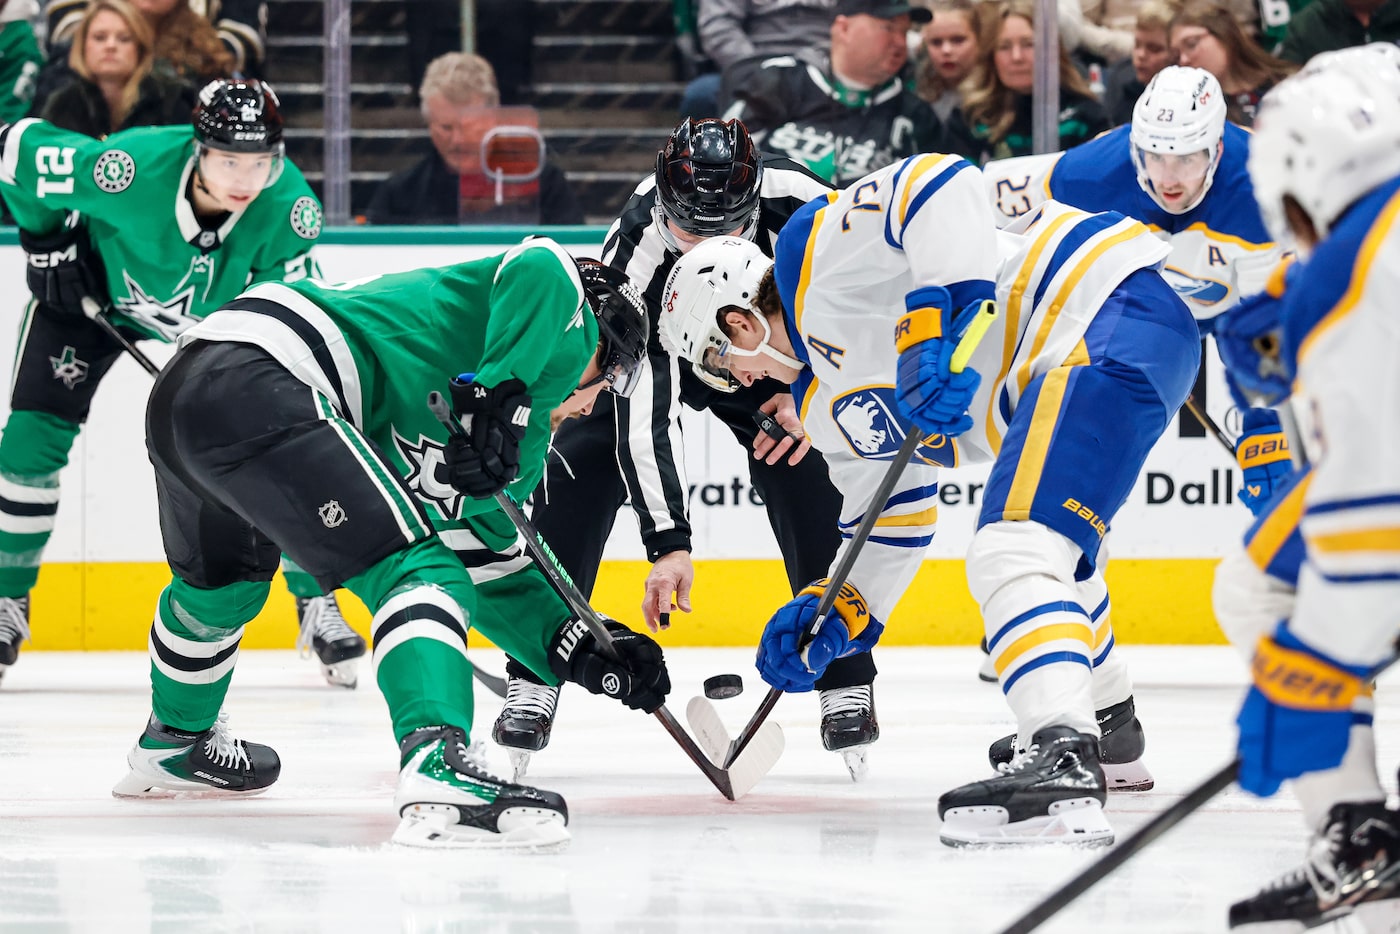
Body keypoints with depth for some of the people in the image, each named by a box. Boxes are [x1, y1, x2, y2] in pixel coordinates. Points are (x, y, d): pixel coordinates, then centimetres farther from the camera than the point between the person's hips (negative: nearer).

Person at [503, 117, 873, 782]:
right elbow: (643, 416, -39)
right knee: (579, 466, -20)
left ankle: (846, 679, -7)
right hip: (646, 348, -1)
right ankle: (533, 679, -12)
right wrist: (667, 543, -43)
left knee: (806, 475, -18)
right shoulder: (636, 253, -38)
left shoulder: (797, 198, -35)